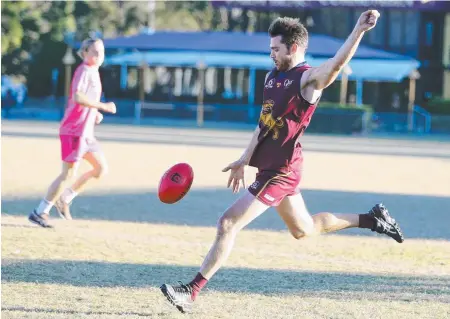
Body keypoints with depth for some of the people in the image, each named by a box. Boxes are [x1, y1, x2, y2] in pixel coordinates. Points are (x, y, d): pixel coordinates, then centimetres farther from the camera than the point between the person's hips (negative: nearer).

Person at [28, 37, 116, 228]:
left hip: (86, 132, 9)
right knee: (68, 173, -9)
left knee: (101, 169, 11)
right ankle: (39, 212, -2)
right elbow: (77, 97, -30)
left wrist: (95, 113, 11)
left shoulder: (93, 72, 16)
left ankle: (64, 199, 16)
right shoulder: (84, 70, -13)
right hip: (74, 131, -9)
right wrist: (103, 106, -25)